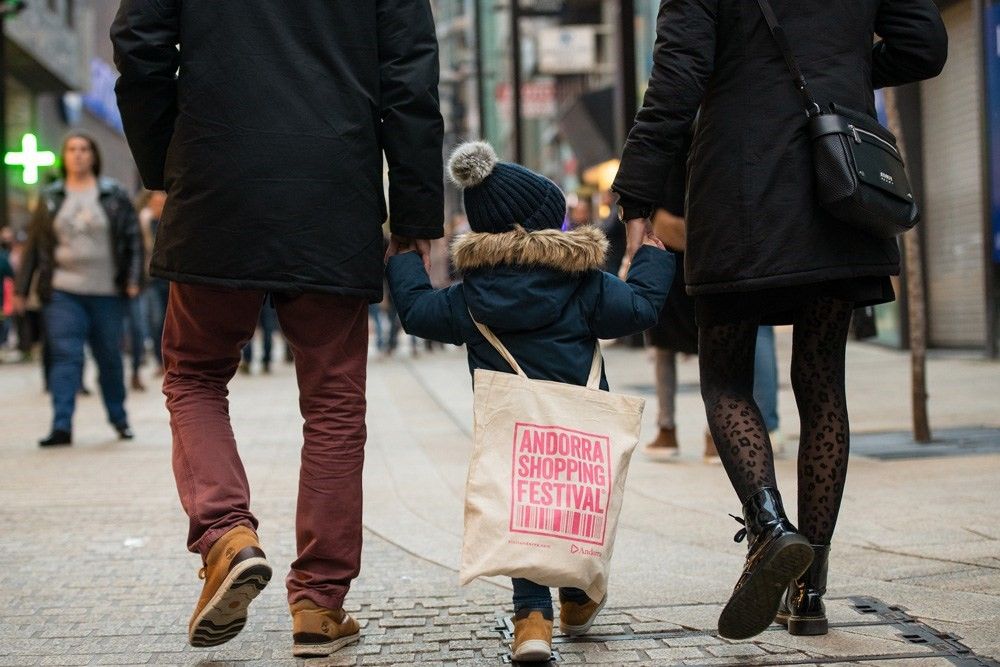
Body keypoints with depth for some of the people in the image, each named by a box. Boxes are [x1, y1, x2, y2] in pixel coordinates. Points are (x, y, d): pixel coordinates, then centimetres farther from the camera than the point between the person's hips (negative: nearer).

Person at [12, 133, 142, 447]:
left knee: (110, 358, 9)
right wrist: (21, 289, 6)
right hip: (63, 292, 0)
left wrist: (132, 279, -7)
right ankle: (61, 426, -12)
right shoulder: (50, 198, 8)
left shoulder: (115, 196, 5)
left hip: (107, 292, 0)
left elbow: (132, 239, 4)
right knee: (65, 357, -8)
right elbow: (34, 246, 9)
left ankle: (119, 419, 25)